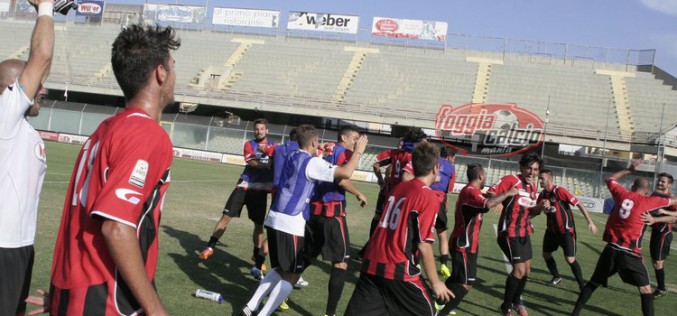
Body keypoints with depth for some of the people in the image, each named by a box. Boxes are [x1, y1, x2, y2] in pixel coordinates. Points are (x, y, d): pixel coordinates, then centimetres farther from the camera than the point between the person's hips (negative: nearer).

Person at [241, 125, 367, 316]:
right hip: (290, 223, -8)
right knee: (291, 275, 2)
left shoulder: (291, 156, 13)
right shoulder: (312, 163, -11)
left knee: (281, 269, 21)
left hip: (275, 218, 9)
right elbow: (346, 173, -20)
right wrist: (358, 151, -6)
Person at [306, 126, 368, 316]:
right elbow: (341, 179, -16)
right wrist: (358, 194, -4)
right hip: (332, 211, -8)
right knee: (341, 262, -4)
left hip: (314, 208, 8)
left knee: (307, 256, 20)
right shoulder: (344, 152, -3)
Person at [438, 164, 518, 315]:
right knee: (466, 284, -11)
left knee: (458, 279, 22)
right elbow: (488, 204, -37)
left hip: (464, 243, 11)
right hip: (464, 245, -11)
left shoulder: (469, 190, 14)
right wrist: (508, 193, -25)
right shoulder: (470, 191, -20)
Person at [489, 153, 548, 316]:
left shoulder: (533, 185, 6)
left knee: (526, 269, 16)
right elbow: (491, 192, -23)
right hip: (510, 232, -8)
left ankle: (517, 301, 38)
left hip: (525, 232, 8)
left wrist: (540, 206, -4)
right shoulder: (511, 180, -16)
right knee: (519, 270, -11)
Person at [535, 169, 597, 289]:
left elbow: (578, 204, -20)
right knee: (546, 254, 11)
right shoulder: (542, 194, -1)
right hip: (552, 230, 7)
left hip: (566, 230, -7)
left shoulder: (559, 191, -21)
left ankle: (582, 285, 5)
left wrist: (590, 222, -23)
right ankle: (556, 277, 33)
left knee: (570, 259, -10)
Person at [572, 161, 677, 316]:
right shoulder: (647, 201, -3)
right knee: (645, 289, 5)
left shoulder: (622, 194, 5)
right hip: (630, 253, -4)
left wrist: (629, 170, 33)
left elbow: (610, 179, 26)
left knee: (593, 282, 16)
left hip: (611, 249, 4)